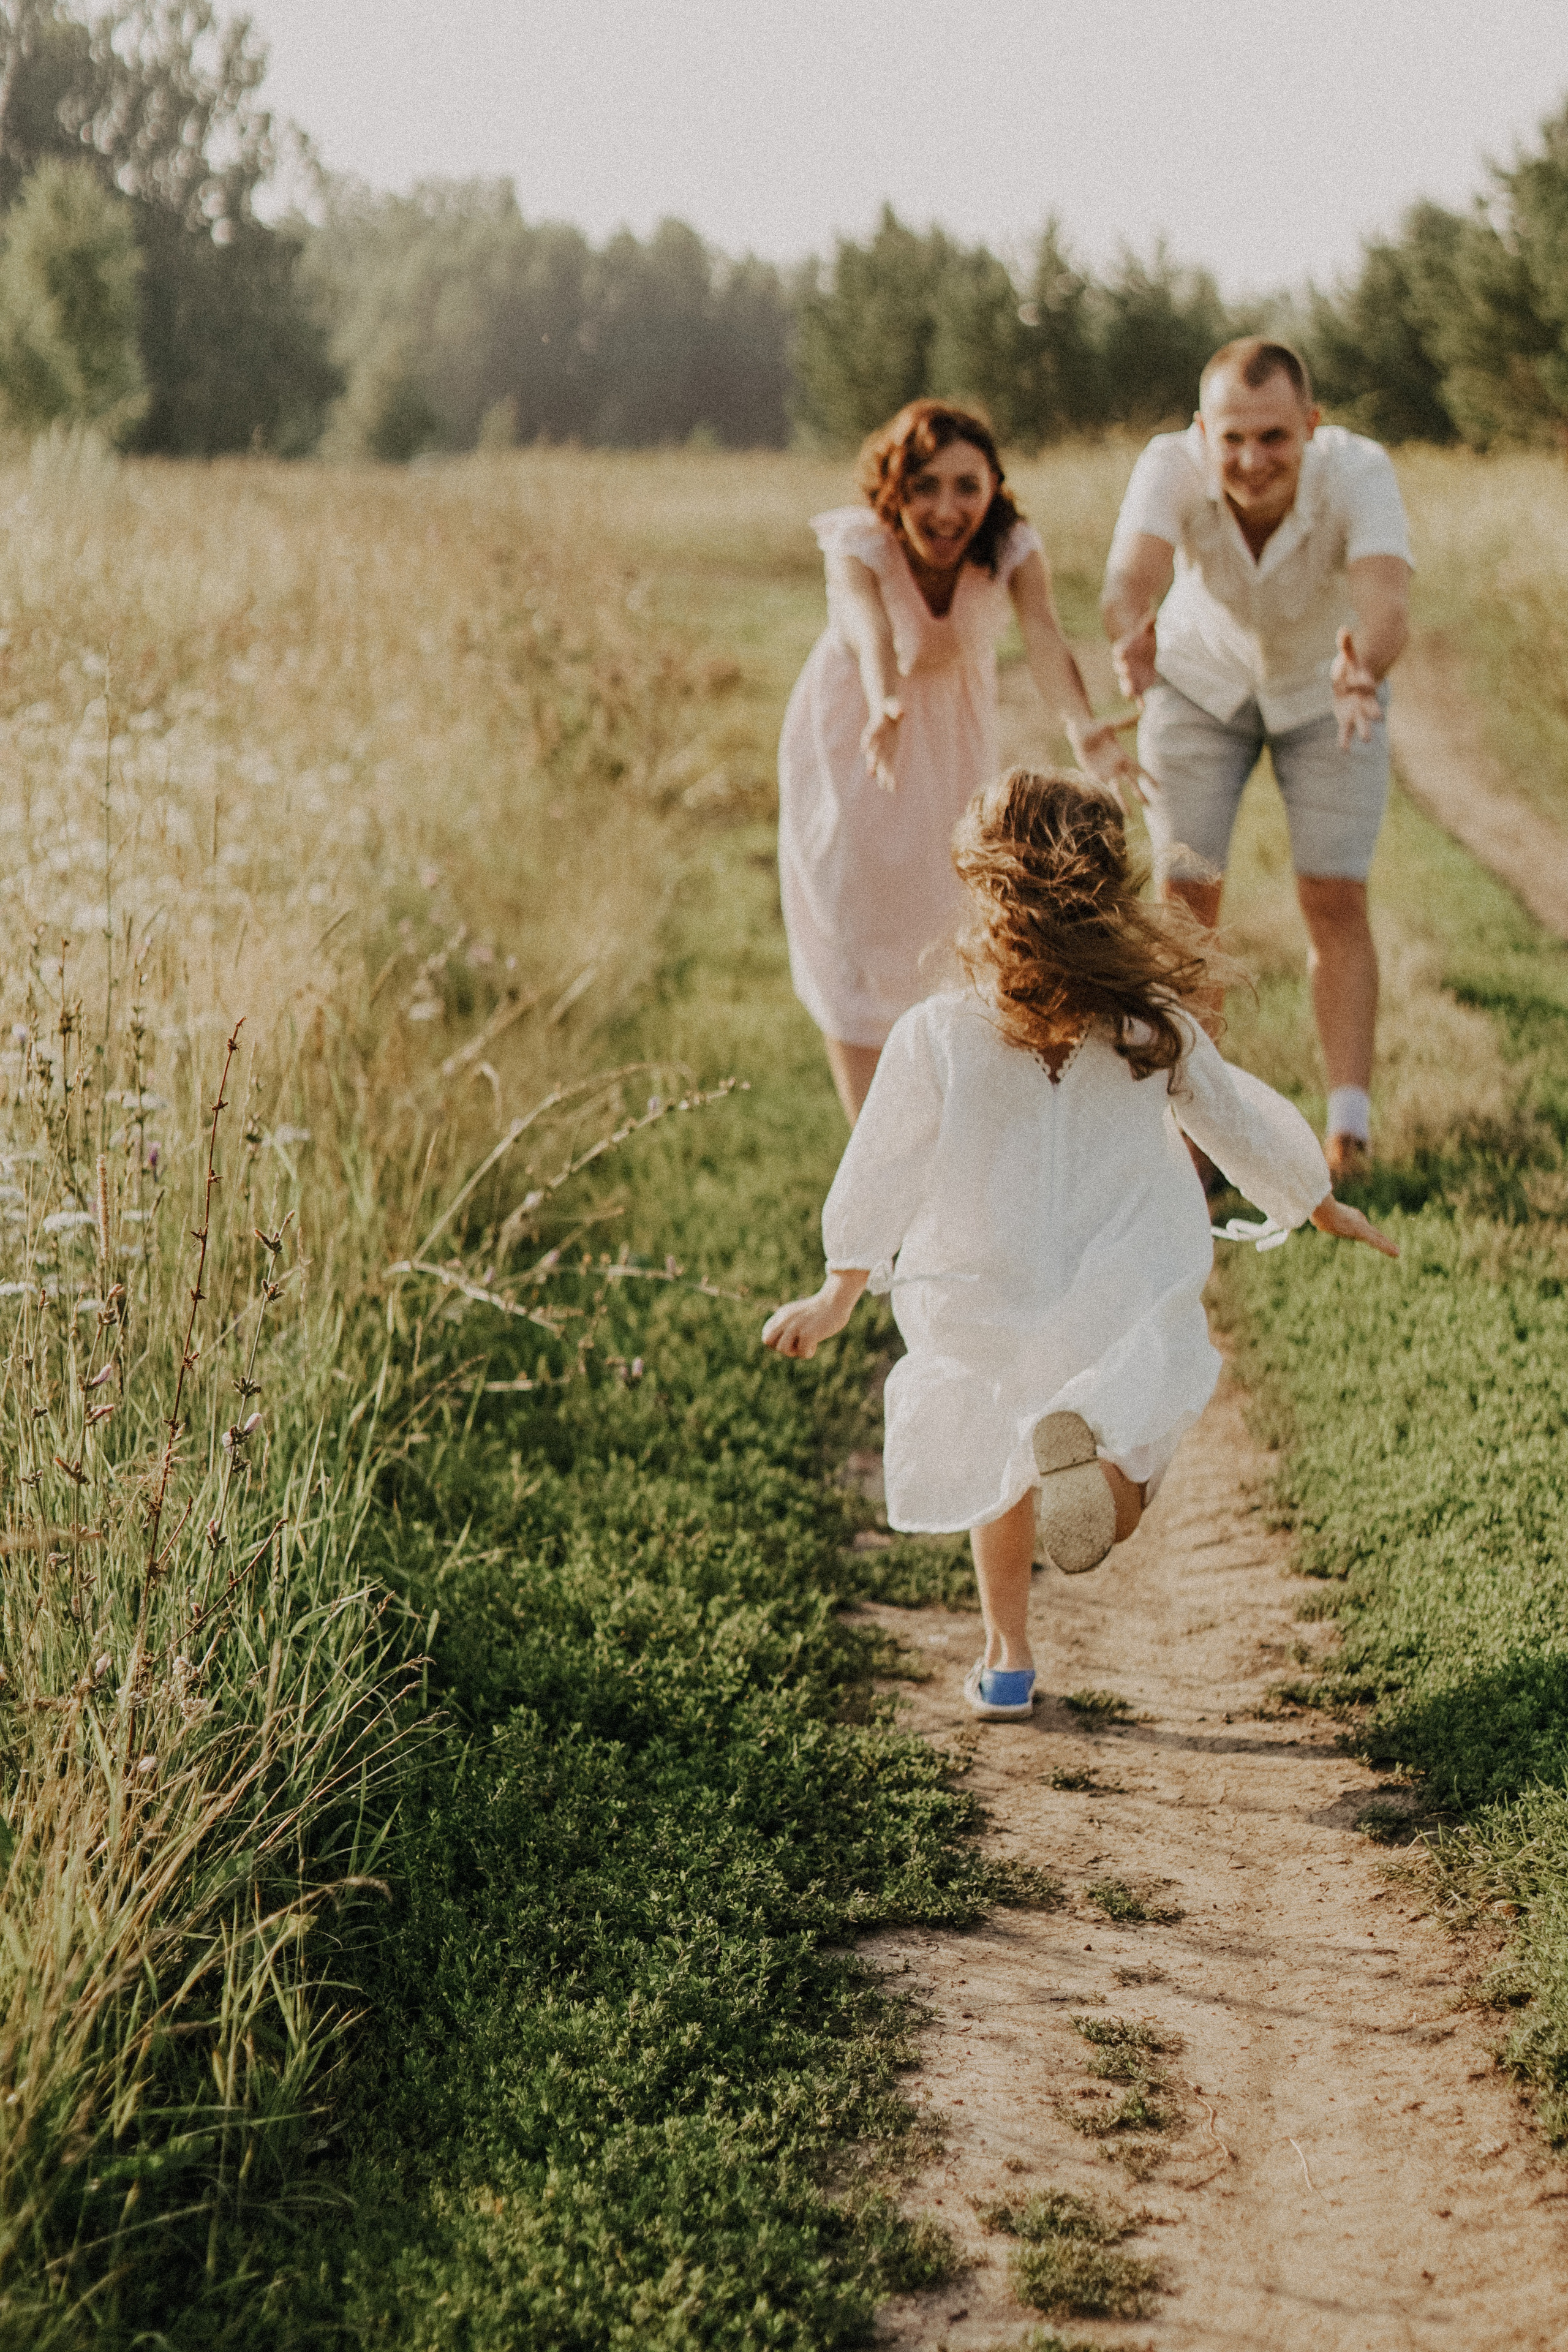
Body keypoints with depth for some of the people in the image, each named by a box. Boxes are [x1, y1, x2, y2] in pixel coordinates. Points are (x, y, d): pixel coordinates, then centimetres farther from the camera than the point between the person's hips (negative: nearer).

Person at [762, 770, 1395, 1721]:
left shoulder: (936, 1035, -14)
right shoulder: (1157, 1027, -8)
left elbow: (882, 1178, -6)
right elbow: (1242, 1124, 5)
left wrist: (837, 1299, 7)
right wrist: (1324, 1207, 22)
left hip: (985, 1307, 1)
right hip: (1129, 1308, -1)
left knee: (999, 1468, 26)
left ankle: (1008, 1659, 29)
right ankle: (1095, 1450, -24)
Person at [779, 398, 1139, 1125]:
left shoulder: (1012, 548, -28)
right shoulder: (858, 545, -34)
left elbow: (1043, 637, -47)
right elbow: (870, 629, -56)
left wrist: (1083, 730, -68)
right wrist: (887, 707, -79)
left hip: (955, 733, 3)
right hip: (853, 733, -3)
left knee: (952, 933, 14)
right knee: (853, 935, -2)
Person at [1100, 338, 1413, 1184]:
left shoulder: (1358, 472, -36)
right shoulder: (1171, 466, -33)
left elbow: (1387, 606, -52)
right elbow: (1130, 580, -50)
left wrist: (1363, 673, -75)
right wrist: (1132, 639, -74)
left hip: (1324, 689, -1)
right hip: (1202, 680, 1)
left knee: (1336, 900, -9)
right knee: (1187, 899, -4)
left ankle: (1348, 1125, -8)